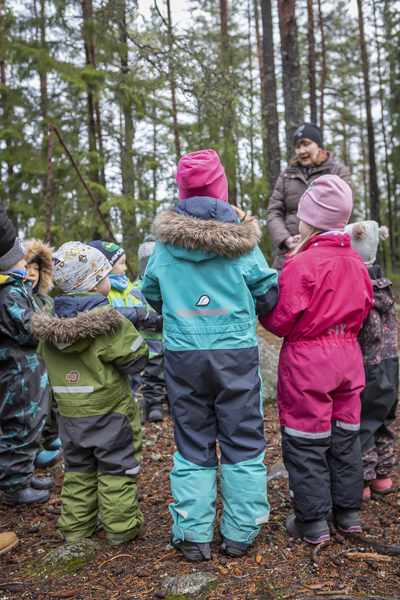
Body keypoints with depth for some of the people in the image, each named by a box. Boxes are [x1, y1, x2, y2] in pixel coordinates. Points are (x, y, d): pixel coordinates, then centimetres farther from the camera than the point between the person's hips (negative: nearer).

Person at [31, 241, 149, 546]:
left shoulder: (49, 322, -1)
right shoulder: (108, 321, -21)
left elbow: (46, 356, 13)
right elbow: (135, 358, -16)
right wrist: (128, 330, 0)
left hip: (70, 413, 6)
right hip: (110, 409, -5)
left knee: (78, 467, 20)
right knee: (117, 466, 9)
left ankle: (75, 525, 28)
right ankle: (121, 526, 18)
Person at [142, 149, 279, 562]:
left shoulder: (163, 245, 1)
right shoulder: (241, 243, -5)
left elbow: (151, 296, 13)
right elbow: (269, 295, 1)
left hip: (182, 356, 2)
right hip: (237, 353, -1)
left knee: (192, 443, 13)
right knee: (242, 440, 12)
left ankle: (193, 535, 20)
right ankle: (239, 533, 22)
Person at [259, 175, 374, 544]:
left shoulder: (302, 263, -18)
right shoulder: (356, 262, 2)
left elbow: (281, 321, -16)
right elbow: (364, 308, 14)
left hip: (307, 360, -6)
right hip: (348, 354, 7)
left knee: (306, 442, 6)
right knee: (345, 434, 17)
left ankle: (312, 521, 15)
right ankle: (349, 511, 30)